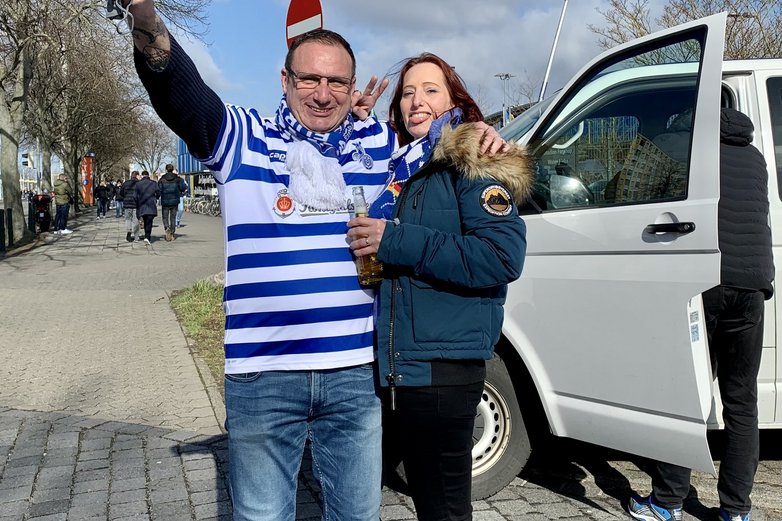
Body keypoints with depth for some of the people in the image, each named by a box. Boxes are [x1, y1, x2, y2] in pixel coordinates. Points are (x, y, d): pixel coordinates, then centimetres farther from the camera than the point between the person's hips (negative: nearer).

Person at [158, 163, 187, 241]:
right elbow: (183, 188, -5)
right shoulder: (177, 178, -1)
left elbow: (159, 190, -6)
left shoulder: (162, 179, -4)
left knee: (165, 217, 8)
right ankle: (172, 234, 9)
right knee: (173, 217, 9)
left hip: (165, 201, -1)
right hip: (174, 200, 1)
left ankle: (167, 227, -21)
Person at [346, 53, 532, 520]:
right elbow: (371, 249, 28)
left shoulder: (471, 163, -7)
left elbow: (504, 256, -21)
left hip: (443, 367, -7)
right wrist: (367, 237, 4)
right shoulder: (396, 170, 14)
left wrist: (395, 243, -21)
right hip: (395, 365, 7)